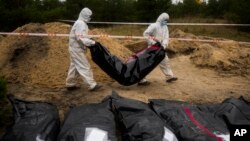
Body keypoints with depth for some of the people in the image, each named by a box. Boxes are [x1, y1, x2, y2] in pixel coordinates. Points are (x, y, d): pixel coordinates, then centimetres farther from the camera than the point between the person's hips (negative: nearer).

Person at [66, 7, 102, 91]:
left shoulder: (80, 23, 16)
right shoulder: (81, 23, -17)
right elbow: (80, 38, -26)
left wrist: (89, 42, 5)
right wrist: (92, 42, -22)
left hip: (75, 48, 11)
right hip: (77, 49, -11)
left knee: (74, 67, 16)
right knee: (85, 67, -8)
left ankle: (70, 84, 24)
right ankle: (92, 85, -5)